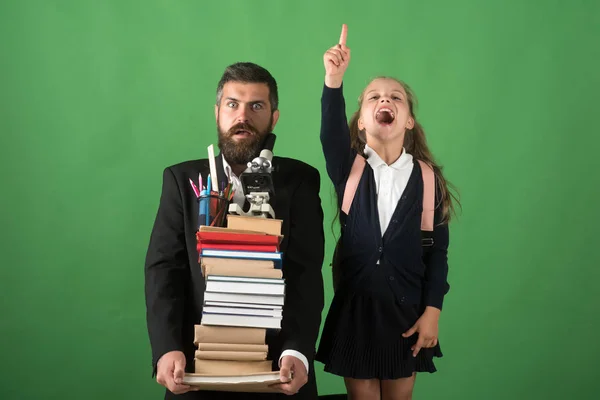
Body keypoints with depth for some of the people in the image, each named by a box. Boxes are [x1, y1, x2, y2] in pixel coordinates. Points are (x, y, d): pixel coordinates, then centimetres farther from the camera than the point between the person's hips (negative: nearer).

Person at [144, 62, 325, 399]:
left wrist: (298, 350, -22)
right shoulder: (182, 179, 5)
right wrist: (167, 348, -18)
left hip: (277, 363, -1)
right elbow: (164, 267, -3)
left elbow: (307, 272, -8)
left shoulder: (300, 180, 1)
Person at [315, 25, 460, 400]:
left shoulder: (427, 179, -3)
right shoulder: (348, 169, -3)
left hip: (406, 310, 0)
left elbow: (438, 251, -1)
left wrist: (432, 311, -6)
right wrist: (334, 81, -41)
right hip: (354, 307, 0)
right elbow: (331, 135, -25)